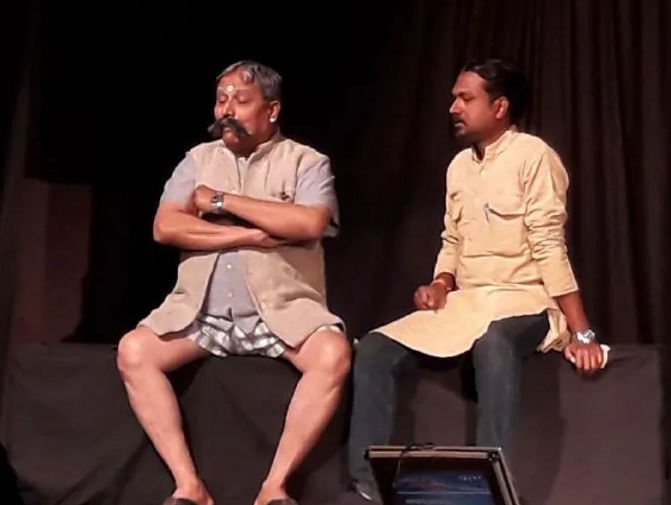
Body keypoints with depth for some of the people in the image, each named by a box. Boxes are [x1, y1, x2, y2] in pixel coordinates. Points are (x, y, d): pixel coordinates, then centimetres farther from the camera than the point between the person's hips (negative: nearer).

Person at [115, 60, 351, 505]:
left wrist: (223, 201, -9)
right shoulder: (199, 159, 13)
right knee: (133, 352, -22)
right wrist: (252, 235, -11)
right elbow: (165, 227, -2)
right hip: (200, 310, 3)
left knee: (334, 354, -31)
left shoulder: (306, 162, 4)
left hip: (282, 310, -3)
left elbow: (310, 224, -17)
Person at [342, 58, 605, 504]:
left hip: (523, 302, -7)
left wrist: (582, 334, -19)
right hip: (464, 303, 7)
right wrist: (441, 284, 0)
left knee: (492, 342, -42)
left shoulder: (531, 154, -10)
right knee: (375, 349, -13)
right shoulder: (459, 166, 14)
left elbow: (550, 248, -16)